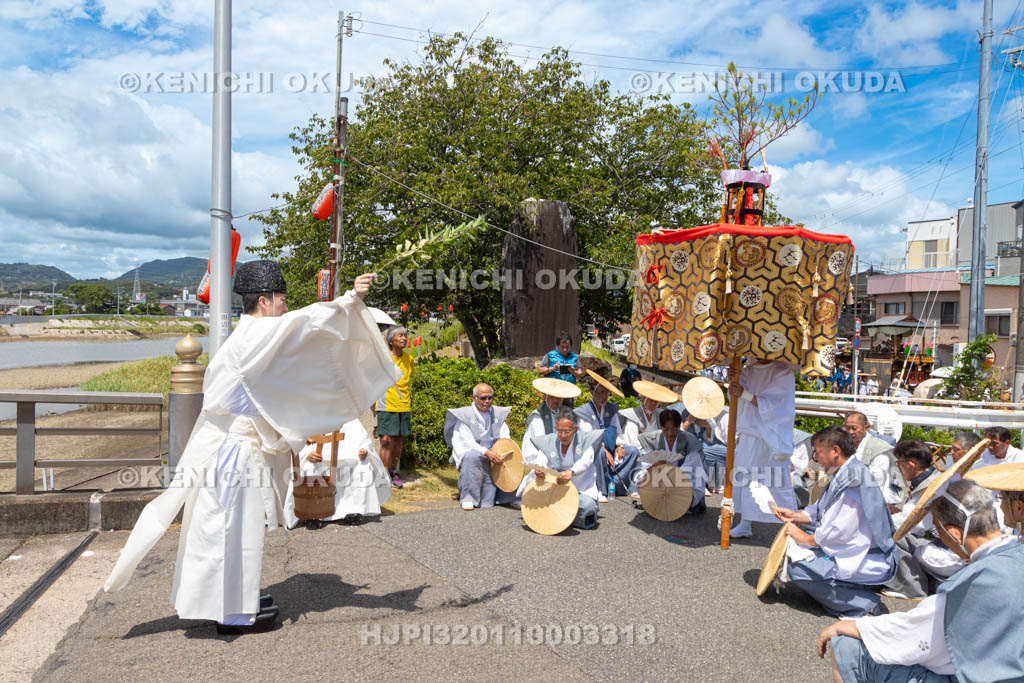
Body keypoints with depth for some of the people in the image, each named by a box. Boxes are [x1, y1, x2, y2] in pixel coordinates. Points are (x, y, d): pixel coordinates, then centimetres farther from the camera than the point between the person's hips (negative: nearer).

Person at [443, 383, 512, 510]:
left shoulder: (498, 414, 9)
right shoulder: (465, 415, -4)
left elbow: (505, 438, 6)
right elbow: (467, 441, -15)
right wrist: (486, 452, -31)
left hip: (493, 455, 3)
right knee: (473, 456, -40)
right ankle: (467, 497, -26)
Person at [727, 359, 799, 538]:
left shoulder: (783, 372, -8)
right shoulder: (748, 370, 9)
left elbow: (772, 404, -16)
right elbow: (736, 400, 3)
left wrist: (744, 393, -25)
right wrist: (734, 381, -16)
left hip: (772, 437, -5)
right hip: (749, 435, 5)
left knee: (778, 483, -2)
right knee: (745, 479, 6)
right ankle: (745, 525, 15)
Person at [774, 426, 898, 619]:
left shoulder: (855, 482, -24)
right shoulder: (843, 475, 7)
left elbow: (840, 532, -23)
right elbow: (823, 511, 17)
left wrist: (806, 538, -11)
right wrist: (795, 515, 6)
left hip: (870, 563, -10)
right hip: (852, 548, 10)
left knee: (799, 569, -21)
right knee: (792, 544, 12)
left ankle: (863, 603, -8)